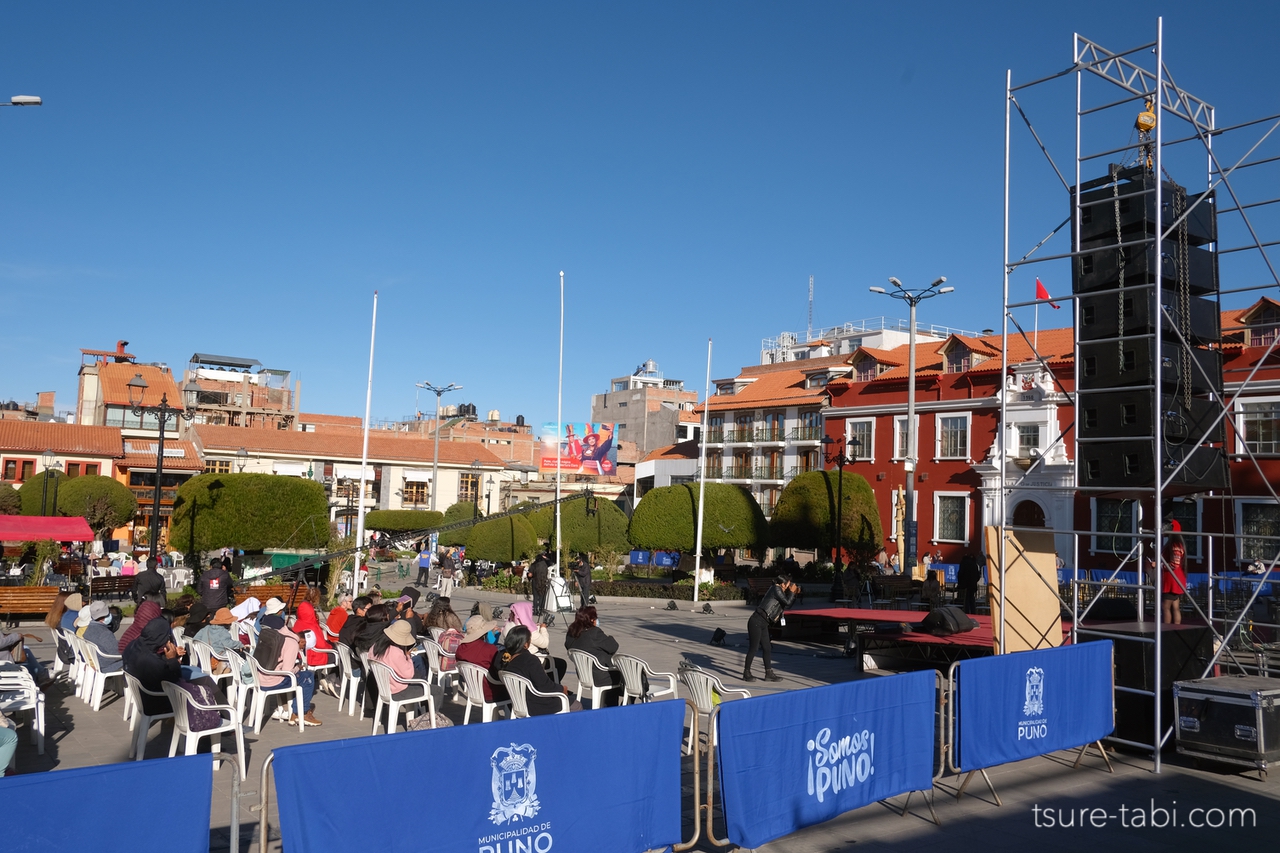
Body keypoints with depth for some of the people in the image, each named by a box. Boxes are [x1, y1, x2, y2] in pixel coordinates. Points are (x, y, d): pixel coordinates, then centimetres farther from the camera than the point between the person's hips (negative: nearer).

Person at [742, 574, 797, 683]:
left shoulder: (779, 592, 16)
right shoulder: (776, 589, -10)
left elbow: (787, 605, 24)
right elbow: (787, 602, -16)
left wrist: (793, 593, 13)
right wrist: (792, 592, 0)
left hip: (763, 624, 10)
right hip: (756, 622, -9)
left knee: (767, 648, 10)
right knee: (753, 647, -2)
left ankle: (769, 673, 16)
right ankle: (746, 673, 7)